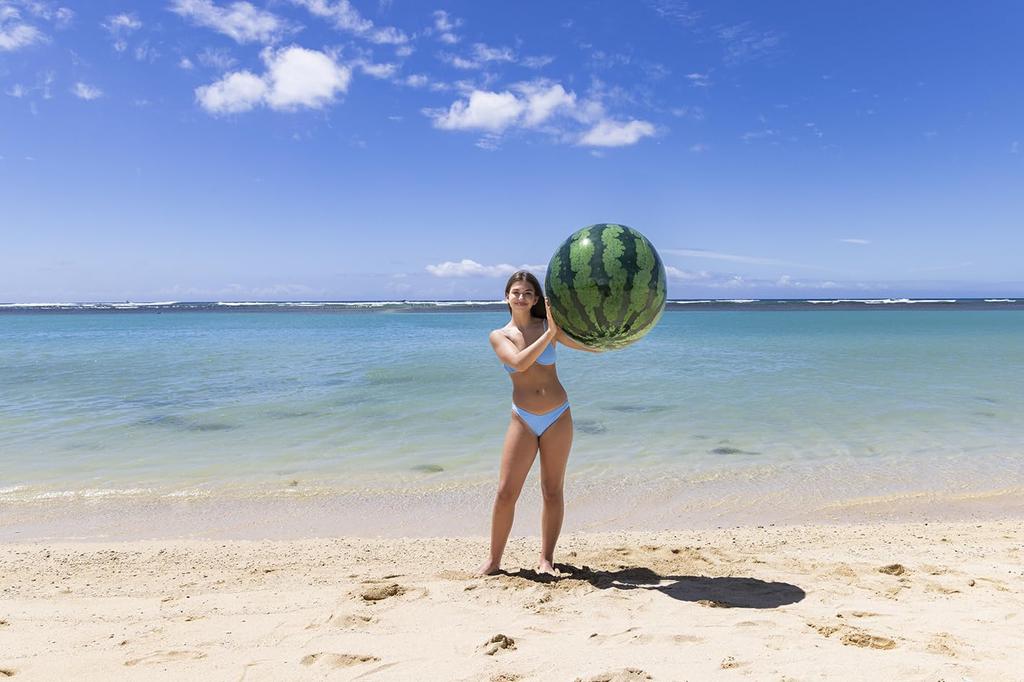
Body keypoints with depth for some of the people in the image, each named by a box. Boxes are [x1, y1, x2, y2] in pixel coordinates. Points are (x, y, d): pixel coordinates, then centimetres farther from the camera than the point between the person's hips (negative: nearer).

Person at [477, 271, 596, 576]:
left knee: (553, 492, 6)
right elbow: (519, 362, -19)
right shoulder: (499, 336, 0)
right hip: (523, 420, 0)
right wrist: (549, 334, -24)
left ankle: (546, 560, 20)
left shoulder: (548, 326, 0)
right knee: (506, 491, -1)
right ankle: (494, 560, 14)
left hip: (558, 417, 0)